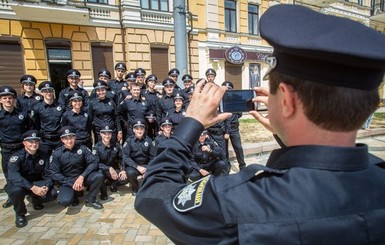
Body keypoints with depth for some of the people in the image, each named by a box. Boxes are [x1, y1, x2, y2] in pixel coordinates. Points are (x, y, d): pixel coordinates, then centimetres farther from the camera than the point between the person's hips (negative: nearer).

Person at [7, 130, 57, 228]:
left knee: (53, 194, -20)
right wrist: (32, 188, -45)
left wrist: (46, 187, -31)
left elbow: (48, 175, -9)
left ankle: (36, 200, 16)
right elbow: (13, 177, -34)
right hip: (20, 184, -3)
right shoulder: (17, 157, -20)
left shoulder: (44, 156, -8)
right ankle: (20, 214, -8)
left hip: (37, 184, 3)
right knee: (16, 190, -37)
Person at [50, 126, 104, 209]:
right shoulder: (56, 153, -6)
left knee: (99, 176, -28)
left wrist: (82, 177, -24)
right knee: (65, 201, -29)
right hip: (67, 181, -1)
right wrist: (72, 184, -18)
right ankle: (74, 195, 9)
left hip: (82, 178, 1)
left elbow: (94, 162, -11)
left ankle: (90, 199, -3)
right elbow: (55, 174, -8)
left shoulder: (82, 148, -4)